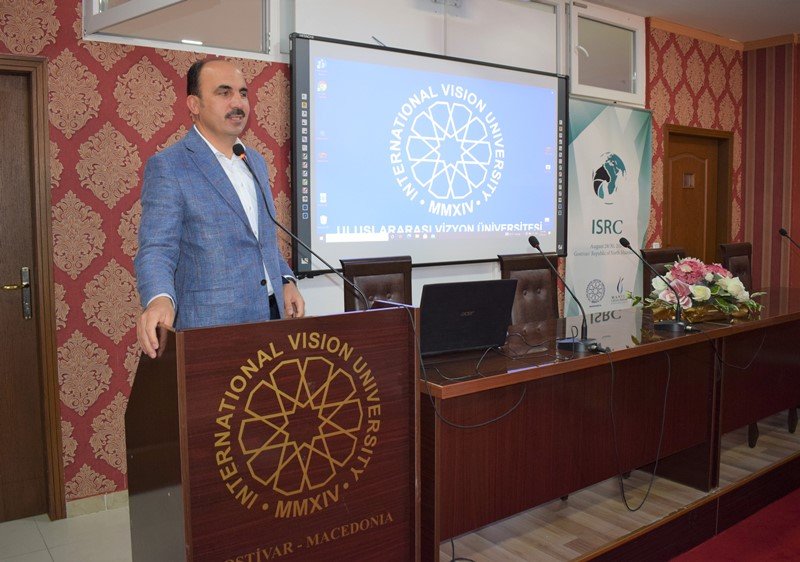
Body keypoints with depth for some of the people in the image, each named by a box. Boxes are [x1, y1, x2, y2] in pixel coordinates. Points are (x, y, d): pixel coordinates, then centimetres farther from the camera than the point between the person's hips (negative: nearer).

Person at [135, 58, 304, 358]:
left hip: (271, 315, 6)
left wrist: (286, 281, 4)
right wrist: (159, 299, -34)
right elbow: (156, 250, -15)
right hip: (212, 326, -6)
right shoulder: (167, 166, -8)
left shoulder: (256, 162, 12)